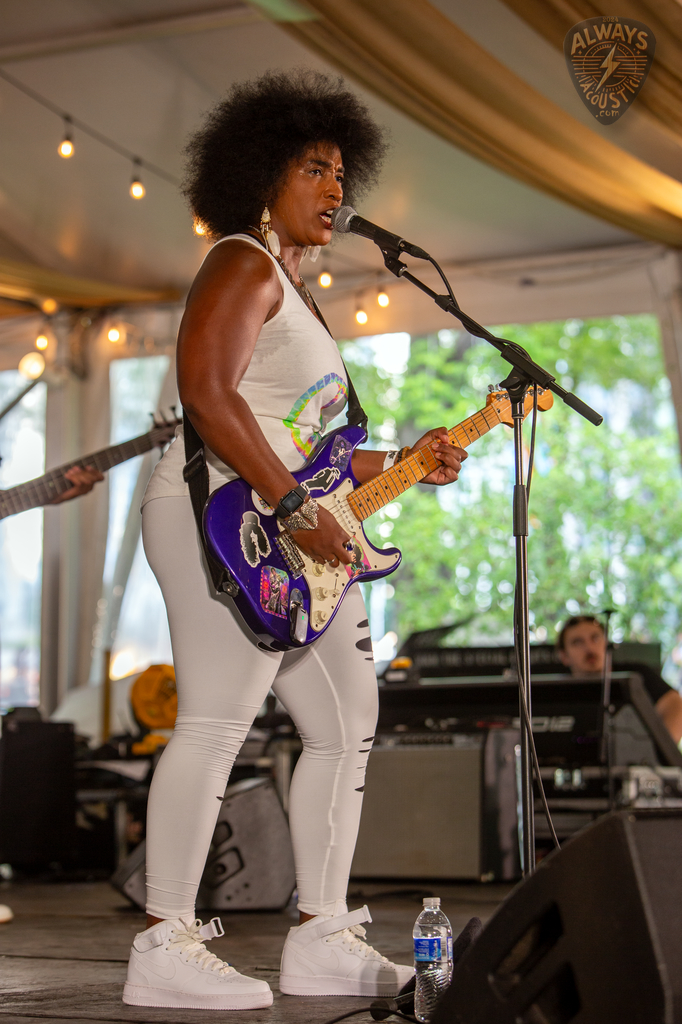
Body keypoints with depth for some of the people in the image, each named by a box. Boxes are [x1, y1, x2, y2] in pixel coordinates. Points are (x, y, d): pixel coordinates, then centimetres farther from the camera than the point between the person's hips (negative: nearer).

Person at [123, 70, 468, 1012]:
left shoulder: (292, 290, 26)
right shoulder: (244, 263, -5)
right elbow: (206, 394, -19)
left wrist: (398, 464, 16)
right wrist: (298, 509, -21)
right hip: (222, 520, -11)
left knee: (345, 725, 10)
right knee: (217, 721, -15)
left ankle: (321, 939, 15)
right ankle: (166, 949, -13)